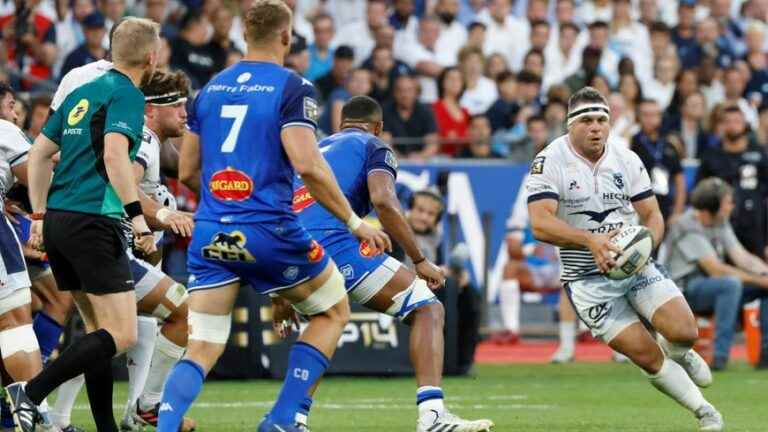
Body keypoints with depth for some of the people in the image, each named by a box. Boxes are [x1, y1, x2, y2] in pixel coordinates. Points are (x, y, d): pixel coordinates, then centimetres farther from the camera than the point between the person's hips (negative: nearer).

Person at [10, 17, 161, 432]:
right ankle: (31, 393, -20)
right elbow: (114, 154, -22)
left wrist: (39, 216, 23)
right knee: (122, 334, -9)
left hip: (58, 221, 9)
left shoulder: (80, 94, 18)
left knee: (99, 329, 14)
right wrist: (138, 217, -22)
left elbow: (38, 153, 20)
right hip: (92, 222, -9)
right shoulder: (127, 95, -6)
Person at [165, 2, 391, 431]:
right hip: (268, 230, -5)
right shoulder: (292, 87, -5)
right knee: (333, 312, 18)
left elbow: (187, 172, 16)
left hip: (210, 234, 5)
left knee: (202, 350, 5)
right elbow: (307, 165, -16)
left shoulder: (211, 89, 12)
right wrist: (355, 222, -8)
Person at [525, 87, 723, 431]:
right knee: (647, 357, -10)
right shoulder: (549, 163, -12)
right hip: (587, 278, -3)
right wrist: (591, 240, -37)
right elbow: (541, 224, -23)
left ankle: (677, 353, 24)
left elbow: (652, 215, 6)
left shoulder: (626, 160, 2)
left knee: (684, 332, -14)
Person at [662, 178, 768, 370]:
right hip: (685, 290, -9)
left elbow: (741, 256, 5)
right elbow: (715, 269, -23)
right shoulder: (688, 228, -18)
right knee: (731, 283, -36)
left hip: (713, 286, 9)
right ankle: (720, 356, -35)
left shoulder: (721, 222, 8)